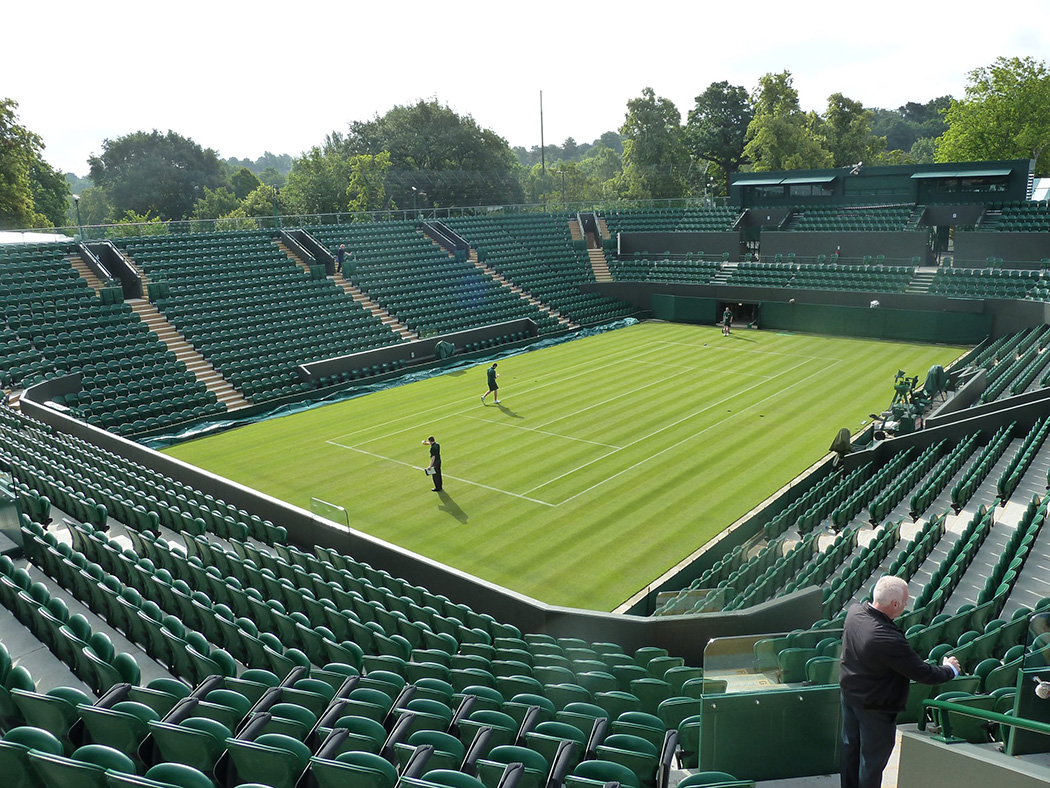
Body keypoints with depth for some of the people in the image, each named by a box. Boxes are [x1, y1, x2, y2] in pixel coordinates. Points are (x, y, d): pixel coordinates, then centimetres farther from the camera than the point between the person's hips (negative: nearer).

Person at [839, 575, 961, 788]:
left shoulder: (854, 612, -14)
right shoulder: (889, 639, -37)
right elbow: (923, 674, -26)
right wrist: (950, 670, -5)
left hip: (849, 692, 8)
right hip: (875, 706, -8)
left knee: (850, 746, 25)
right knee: (873, 758, 13)